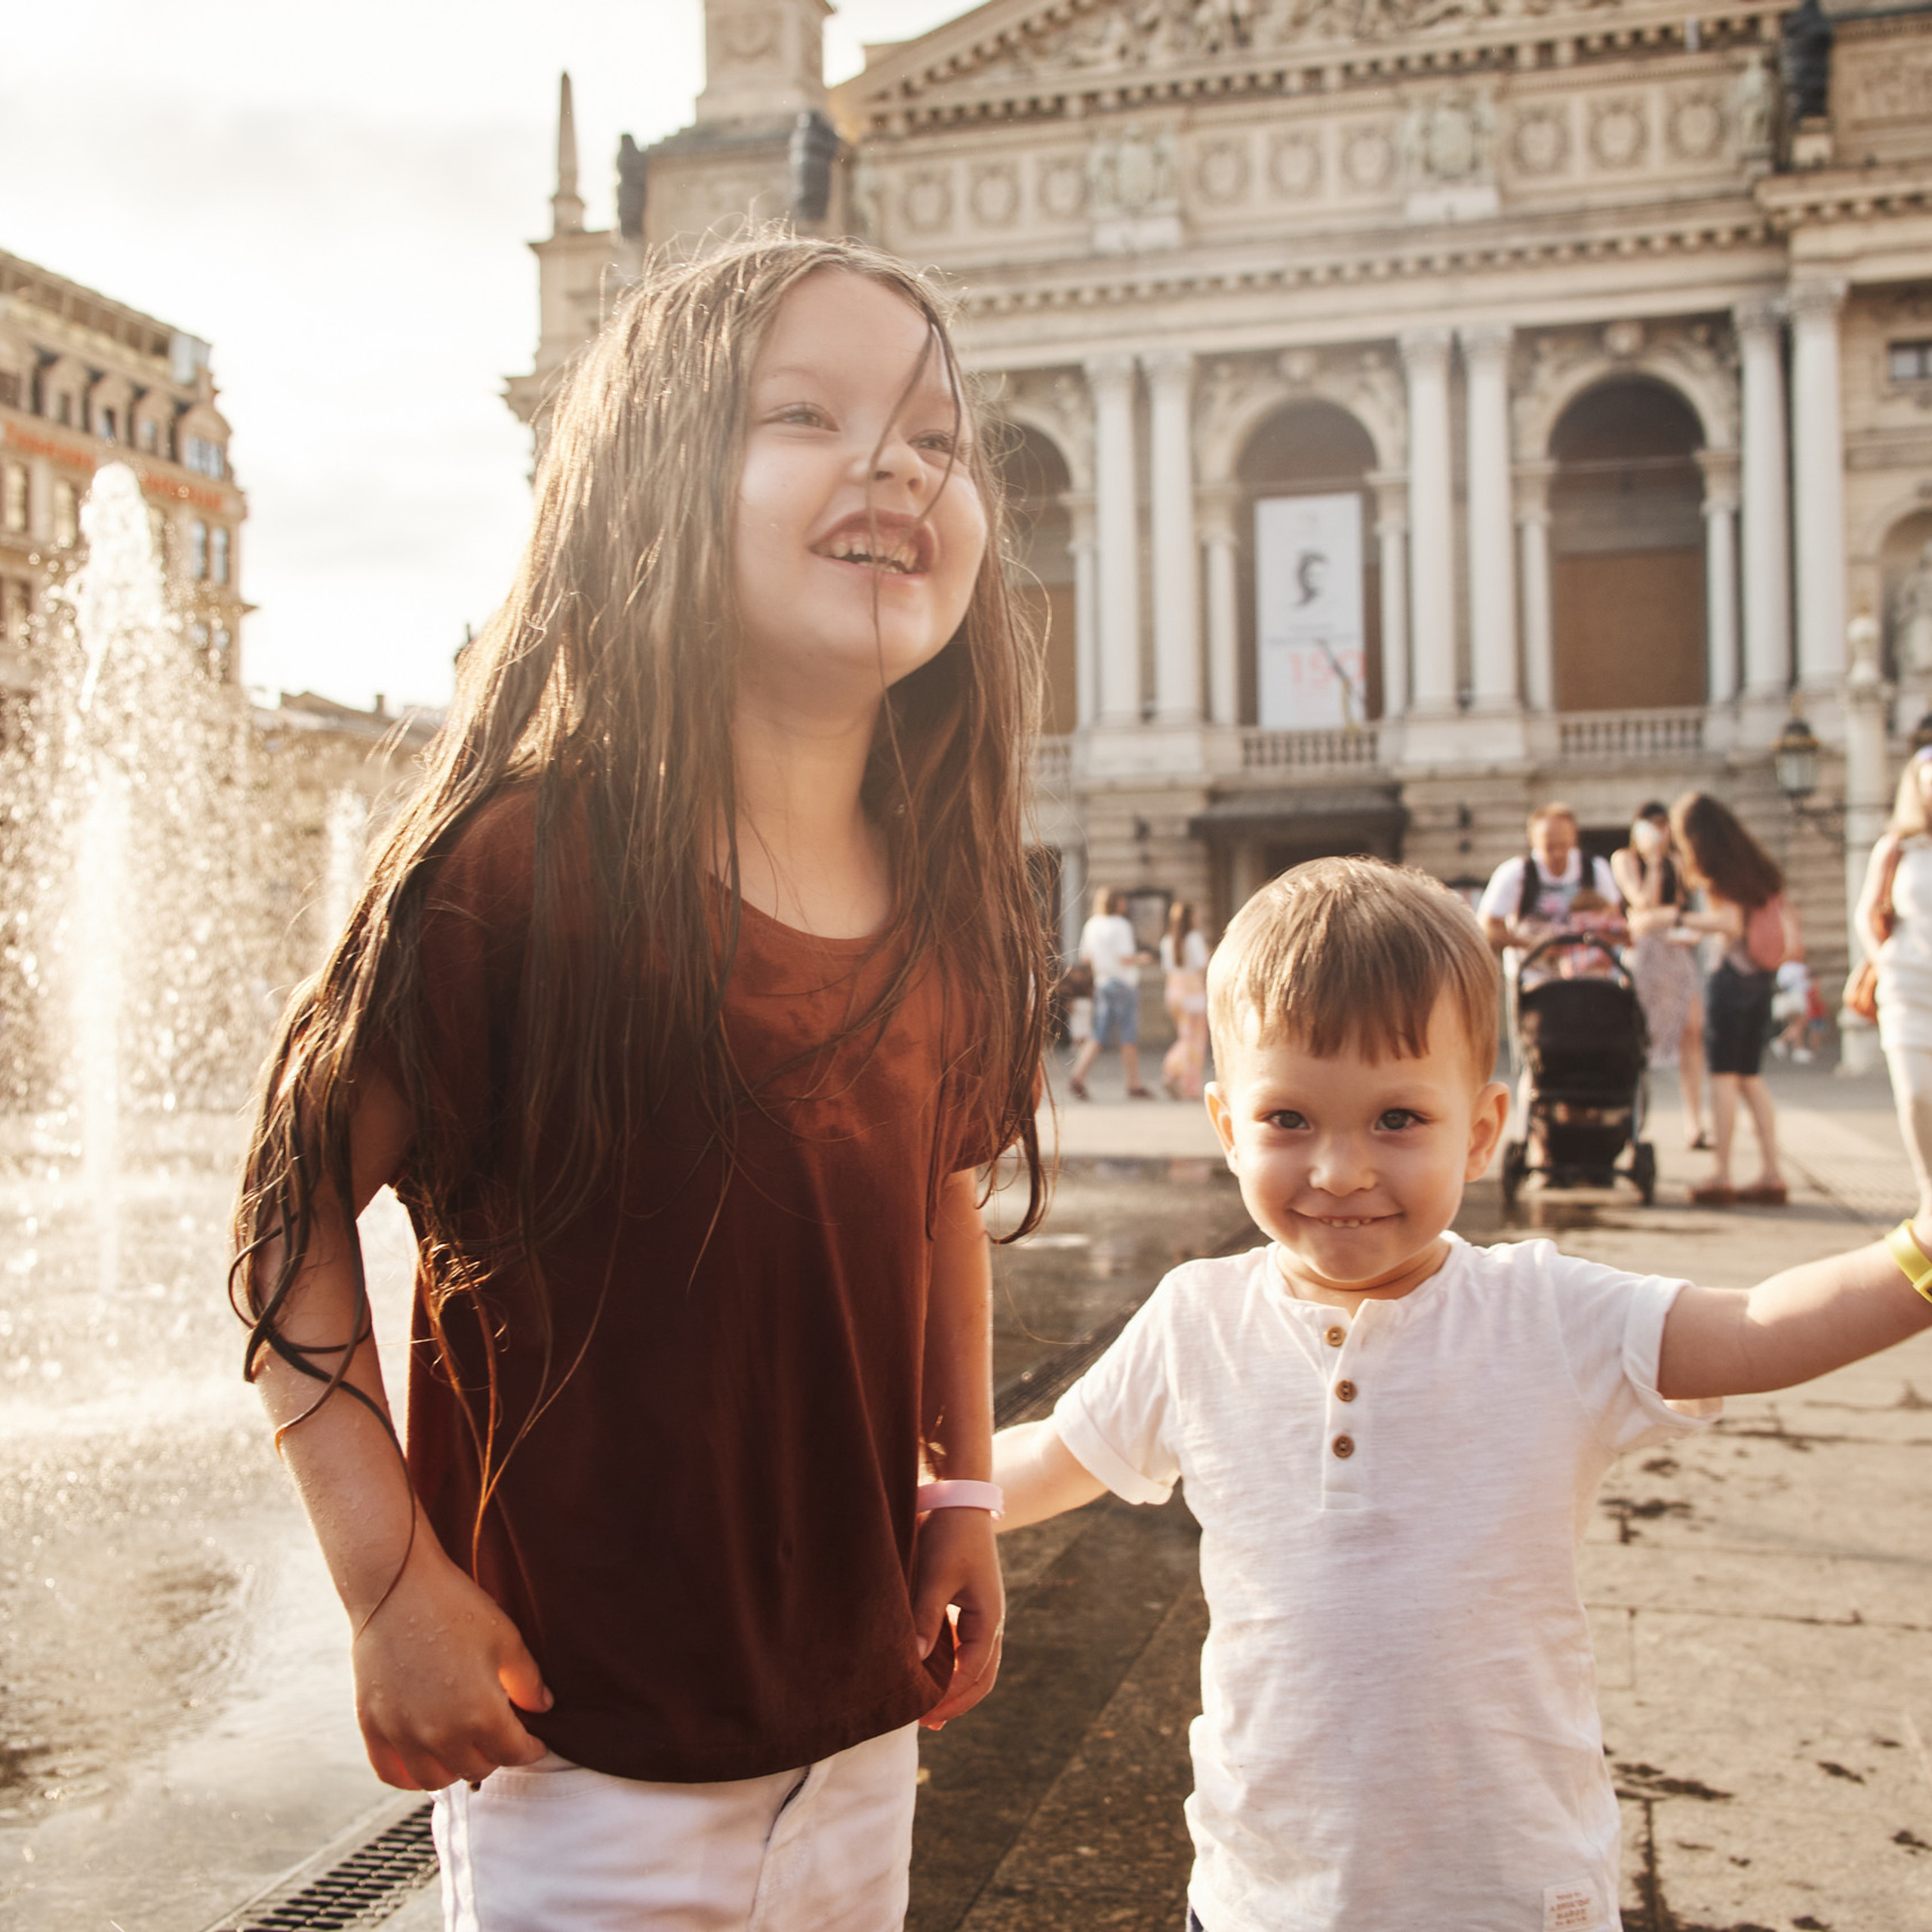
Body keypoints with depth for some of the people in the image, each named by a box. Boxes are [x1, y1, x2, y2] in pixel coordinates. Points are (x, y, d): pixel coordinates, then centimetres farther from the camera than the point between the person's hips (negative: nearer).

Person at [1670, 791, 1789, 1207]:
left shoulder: (1716, 871, -9)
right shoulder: (1754, 863, 13)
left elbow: (1729, 922, -18)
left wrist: (1680, 918, -7)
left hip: (1733, 975, -7)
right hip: (1763, 977, 7)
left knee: (1723, 1076, -3)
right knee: (1750, 1077, 12)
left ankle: (1721, 1177, -4)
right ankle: (1771, 1174, 9)